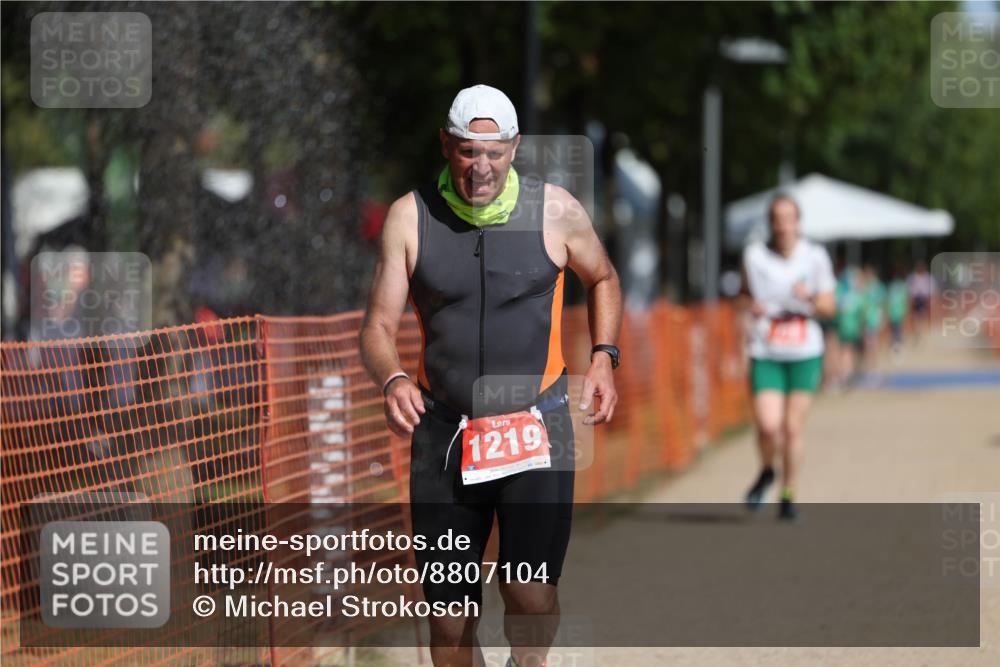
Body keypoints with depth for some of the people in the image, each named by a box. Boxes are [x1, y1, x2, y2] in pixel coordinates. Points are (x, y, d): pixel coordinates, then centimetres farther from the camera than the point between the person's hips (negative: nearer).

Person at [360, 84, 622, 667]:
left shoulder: (555, 210, -1)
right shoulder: (411, 216, 0)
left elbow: (602, 279, 19)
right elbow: (380, 325, 1)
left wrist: (604, 357, 4)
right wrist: (392, 379, -21)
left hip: (537, 426, -1)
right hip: (444, 431, 1)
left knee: (531, 591, -16)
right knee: (449, 608, 3)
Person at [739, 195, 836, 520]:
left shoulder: (815, 256, -2)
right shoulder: (754, 255, -1)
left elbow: (829, 307, 4)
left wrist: (811, 298, -17)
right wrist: (751, 305, -5)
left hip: (805, 354, 0)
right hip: (766, 354, 0)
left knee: (792, 428, 2)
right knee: (768, 426, -14)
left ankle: (788, 496, 20)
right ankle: (766, 472, 18)